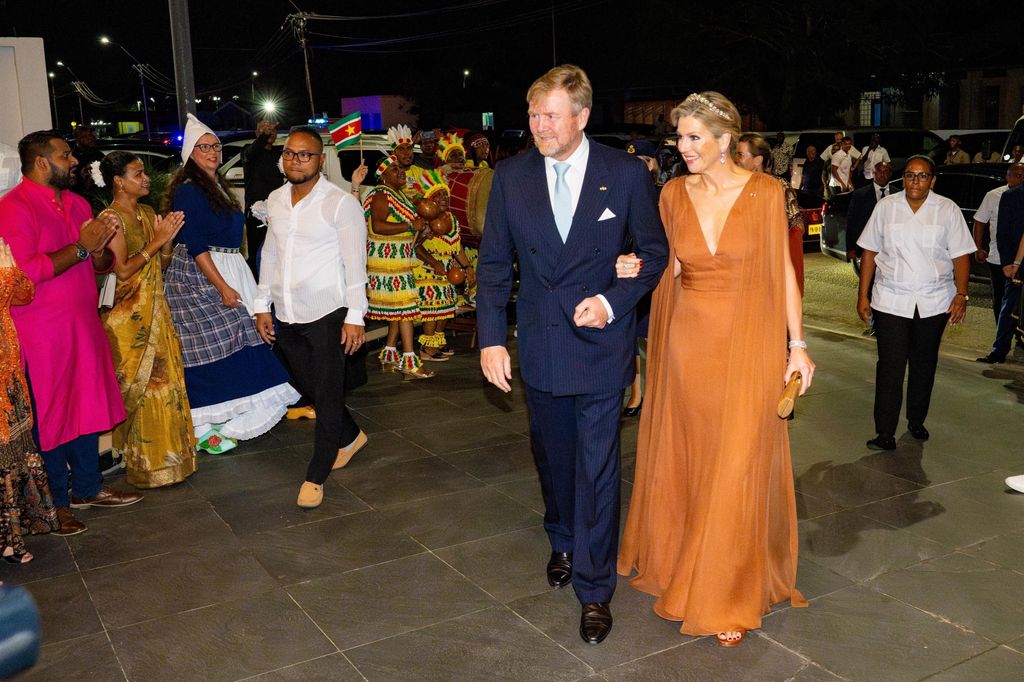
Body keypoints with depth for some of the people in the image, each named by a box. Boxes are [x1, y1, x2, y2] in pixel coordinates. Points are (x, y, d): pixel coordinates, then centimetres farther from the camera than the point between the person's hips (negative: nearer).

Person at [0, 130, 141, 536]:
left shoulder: (76, 203, 13)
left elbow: (100, 265, 18)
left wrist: (100, 247, -5)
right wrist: (81, 247, -17)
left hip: (84, 325, 8)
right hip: (42, 333, -7)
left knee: (87, 407, 15)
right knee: (49, 415, 2)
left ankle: (87, 488, 29)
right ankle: (56, 503, 16)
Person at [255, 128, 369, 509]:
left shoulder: (340, 202, -8)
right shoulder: (275, 200, 10)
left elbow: (355, 262, -10)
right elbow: (270, 254, 16)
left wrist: (355, 316, -13)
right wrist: (263, 306, 14)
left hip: (326, 313, -6)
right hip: (286, 316, 6)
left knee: (327, 394, 0)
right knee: (310, 387, 16)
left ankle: (316, 476, 11)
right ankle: (350, 437, 39)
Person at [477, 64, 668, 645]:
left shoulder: (626, 173, -7)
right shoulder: (511, 175, -1)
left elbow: (655, 251, 0)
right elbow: (494, 264, 2)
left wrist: (613, 301, -16)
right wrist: (491, 338, -5)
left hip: (601, 343, -3)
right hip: (539, 347, 3)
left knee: (597, 468, 2)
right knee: (553, 456, 20)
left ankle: (594, 589, 16)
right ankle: (564, 542, 46)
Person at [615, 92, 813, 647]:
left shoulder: (765, 192, -5)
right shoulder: (673, 194, 3)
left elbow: (782, 268, -1)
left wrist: (797, 344, -2)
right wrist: (638, 268, -10)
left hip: (747, 342, -3)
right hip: (687, 340, 3)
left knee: (736, 470, 2)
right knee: (684, 460, 12)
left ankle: (731, 597, 20)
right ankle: (681, 568, 34)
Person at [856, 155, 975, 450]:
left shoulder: (948, 210, 1)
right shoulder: (886, 206, 2)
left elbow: (960, 255, 0)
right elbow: (870, 252, 3)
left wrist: (961, 295, -11)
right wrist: (863, 296, 0)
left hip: (933, 303, 1)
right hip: (890, 301, -1)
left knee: (924, 365, 13)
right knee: (890, 366, -5)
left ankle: (917, 421, 30)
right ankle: (885, 433, -2)